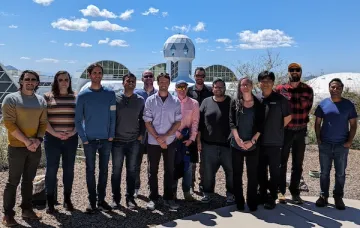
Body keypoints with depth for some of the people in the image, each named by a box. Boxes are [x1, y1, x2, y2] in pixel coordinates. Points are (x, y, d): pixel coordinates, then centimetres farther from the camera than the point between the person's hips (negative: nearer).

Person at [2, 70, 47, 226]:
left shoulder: (41, 100, 9)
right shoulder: (11, 99, -6)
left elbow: (43, 122, 8)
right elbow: (9, 123, -12)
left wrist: (38, 139, -8)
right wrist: (26, 140, -16)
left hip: (35, 147, 5)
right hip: (17, 147, -4)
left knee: (28, 180, 14)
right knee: (13, 181, 2)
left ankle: (27, 209, 25)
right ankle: (8, 214, 14)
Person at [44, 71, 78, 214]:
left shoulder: (76, 98, 7)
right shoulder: (47, 97, 2)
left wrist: (73, 132, -9)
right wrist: (55, 133, -13)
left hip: (71, 139, 2)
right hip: (52, 138, -2)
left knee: (69, 169, 8)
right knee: (51, 169, 1)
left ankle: (67, 199, 21)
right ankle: (50, 201, 12)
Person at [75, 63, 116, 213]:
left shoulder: (110, 94, 1)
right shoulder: (82, 95, -2)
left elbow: (113, 116, 1)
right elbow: (78, 119, -1)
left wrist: (111, 135, -4)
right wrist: (83, 139, -6)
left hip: (106, 139, 1)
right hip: (89, 140, -1)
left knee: (103, 170, 9)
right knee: (90, 171, 6)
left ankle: (101, 200, 21)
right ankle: (92, 201, 17)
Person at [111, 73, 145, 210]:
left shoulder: (140, 100, 5)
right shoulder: (115, 99, -1)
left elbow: (143, 119, 10)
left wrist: (141, 134, 2)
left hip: (134, 142, 2)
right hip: (118, 141, -1)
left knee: (132, 171, 8)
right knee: (116, 170, 5)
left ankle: (130, 197, 18)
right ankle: (116, 198, 16)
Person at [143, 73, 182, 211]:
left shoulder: (175, 101, 1)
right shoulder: (150, 100, -1)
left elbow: (178, 122, -1)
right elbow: (147, 122, -3)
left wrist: (165, 136, -12)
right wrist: (158, 138, -12)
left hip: (170, 141, 1)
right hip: (153, 142, -1)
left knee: (169, 171, 8)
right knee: (153, 171, 8)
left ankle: (168, 198, 19)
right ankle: (153, 198, 19)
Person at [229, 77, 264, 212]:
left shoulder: (258, 104, 3)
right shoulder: (235, 103, 4)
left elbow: (260, 125, -2)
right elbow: (231, 122, -3)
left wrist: (252, 141, -12)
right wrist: (238, 139, -14)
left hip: (253, 145, 0)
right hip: (236, 145, 1)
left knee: (253, 175, 4)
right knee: (237, 174, 6)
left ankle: (252, 202, 16)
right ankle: (239, 202, 16)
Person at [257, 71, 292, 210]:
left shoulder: (280, 99, -5)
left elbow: (288, 117, 3)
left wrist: (277, 129, 5)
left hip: (275, 142, -3)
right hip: (260, 142, 3)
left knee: (274, 171, 6)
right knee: (261, 170, 13)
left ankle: (272, 197, 17)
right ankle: (262, 194, 29)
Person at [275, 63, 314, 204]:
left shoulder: (308, 90, 3)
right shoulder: (280, 89, -4)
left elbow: (308, 108, 12)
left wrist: (300, 120, 5)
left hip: (301, 131, 2)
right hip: (284, 130, -2)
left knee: (298, 164, 10)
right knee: (282, 163, 6)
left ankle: (295, 192, 21)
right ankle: (281, 191, 17)